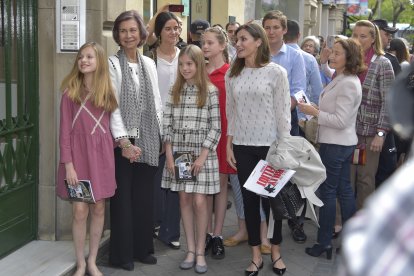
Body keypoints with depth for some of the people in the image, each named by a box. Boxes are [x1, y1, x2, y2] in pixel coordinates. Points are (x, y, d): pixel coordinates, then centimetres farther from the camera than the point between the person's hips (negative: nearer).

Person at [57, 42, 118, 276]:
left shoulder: (107, 92, 6)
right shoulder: (70, 92, -4)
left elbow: (111, 125, 10)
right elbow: (65, 131, -7)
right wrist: (68, 164, -12)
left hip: (101, 155, 3)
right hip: (78, 154, -3)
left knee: (99, 209, 7)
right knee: (80, 211, -2)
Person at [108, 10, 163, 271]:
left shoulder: (149, 63, 11)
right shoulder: (112, 64, -6)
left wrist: (161, 137, 9)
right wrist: (124, 142, -18)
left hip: (148, 142, 5)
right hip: (123, 142, -5)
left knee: (145, 197, 10)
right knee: (123, 198, 2)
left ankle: (143, 248, 22)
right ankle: (122, 253, 13)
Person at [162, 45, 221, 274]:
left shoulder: (210, 92, -4)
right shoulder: (174, 91, 6)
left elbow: (215, 127, -6)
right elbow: (167, 125, 4)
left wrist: (202, 157, -11)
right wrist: (169, 156, -3)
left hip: (202, 154, -3)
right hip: (178, 152, 3)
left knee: (199, 201, -4)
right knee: (184, 199, 6)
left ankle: (200, 252, 9)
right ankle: (190, 250, 15)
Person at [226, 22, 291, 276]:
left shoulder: (276, 72, -6)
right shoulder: (233, 74, 6)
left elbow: (283, 112, -5)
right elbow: (231, 112, 10)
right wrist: (229, 145, 6)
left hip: (269, 145, -3)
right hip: (242, 146, 4)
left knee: (270, 199, 5)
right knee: (249, 200, 8)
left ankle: (276, 252, 23)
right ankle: (256, 255, 19)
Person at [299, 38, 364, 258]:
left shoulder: (347, 84, -20)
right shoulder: (343, 79, 12)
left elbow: (340, 121, -23)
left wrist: (313, 112, -18)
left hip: (335, 145, -10)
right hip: (344, 143, 10)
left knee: (327, 191, -2)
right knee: (344, 189, 14)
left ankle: (324, 243, 6)